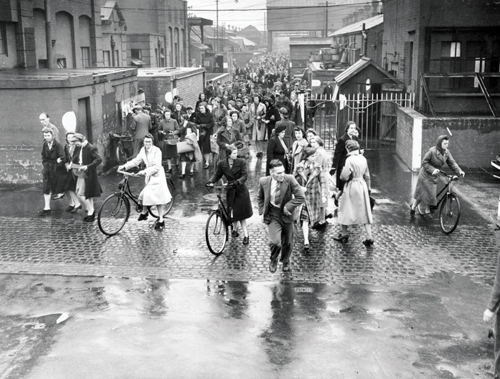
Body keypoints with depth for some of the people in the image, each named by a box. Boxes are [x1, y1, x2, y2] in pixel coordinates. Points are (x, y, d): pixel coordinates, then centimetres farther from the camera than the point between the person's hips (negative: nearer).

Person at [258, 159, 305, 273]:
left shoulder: (289, 179, -17)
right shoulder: (263, 181, -10)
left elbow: (301, 197, -16)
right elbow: (260, 198, 9)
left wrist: (287, 207, -19)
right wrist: (262, 210, -1)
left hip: (286, 215, 1)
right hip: (272, 216, -1)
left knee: (288, 243, 15)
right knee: (276, 242, -19)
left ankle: (285, 262, 46)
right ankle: (273, 260, 14)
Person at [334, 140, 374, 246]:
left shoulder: (350, 160, -17)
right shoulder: (363, 158, 4)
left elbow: (344, 176, -19)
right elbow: (367, 175, 13)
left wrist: (342, 173, 3)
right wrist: (368, 187, 24)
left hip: (352, 186, -6)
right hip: (362, 185, 6)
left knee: (345, 209, 11)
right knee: (364, 211, 8)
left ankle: (344, 234, 20)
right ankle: (369, 237, 5)